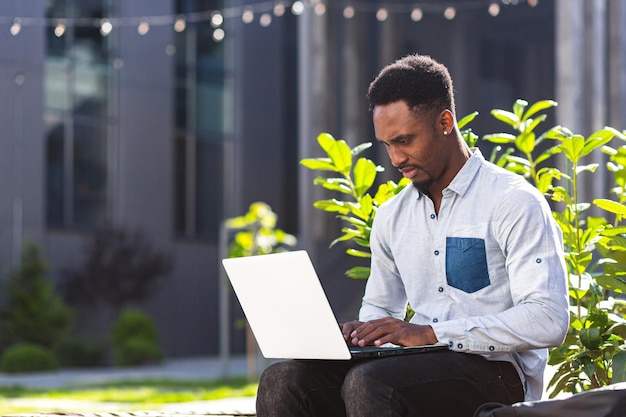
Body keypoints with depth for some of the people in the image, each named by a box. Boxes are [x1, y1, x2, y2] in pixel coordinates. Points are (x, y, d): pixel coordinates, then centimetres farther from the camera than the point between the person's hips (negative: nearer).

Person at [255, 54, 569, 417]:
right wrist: (362, 333, 1)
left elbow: (549, 321, -16)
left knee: (367, 383, -34)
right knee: (283, 380, -18)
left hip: (496, 373, -6)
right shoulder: (392, 217, 16)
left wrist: (429, 333, -20)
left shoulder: (514, 203, -6)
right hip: (422, 366, 6)